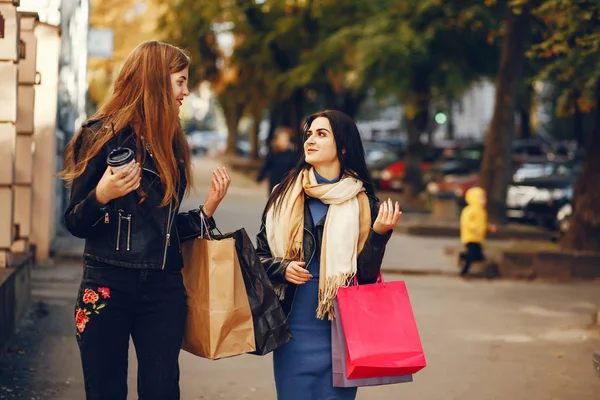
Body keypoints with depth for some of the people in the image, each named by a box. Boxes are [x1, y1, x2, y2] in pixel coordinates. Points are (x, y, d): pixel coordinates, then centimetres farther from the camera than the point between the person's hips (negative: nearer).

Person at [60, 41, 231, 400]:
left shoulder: (171, 144, 12)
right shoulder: (103, 137, -4)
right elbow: (75, 224, -6)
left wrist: (206, 211, 3)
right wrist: (101, 195, -24)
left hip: (164, 289, 4)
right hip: (108, 286, -4)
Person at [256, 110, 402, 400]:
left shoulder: (362, 202, 0)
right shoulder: (285, 195, 4)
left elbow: (366, 275, -3)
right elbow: (260, 254, 10)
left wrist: (379, 234, -17)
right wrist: (281, 268, -10)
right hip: (293, 329, 1)